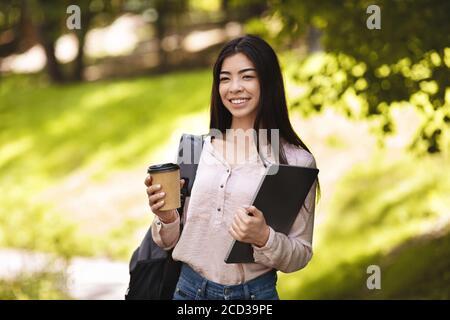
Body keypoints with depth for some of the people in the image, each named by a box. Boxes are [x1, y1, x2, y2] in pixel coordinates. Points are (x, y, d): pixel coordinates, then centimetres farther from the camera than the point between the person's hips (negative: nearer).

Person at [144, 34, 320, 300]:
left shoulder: (296, 161, -8)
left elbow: (301, 254, -3)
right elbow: (173, 240, 6)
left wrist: (264, 238, -21)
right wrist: (167, 217, -14)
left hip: (255, 292, -2)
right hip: (189, 289, 2)